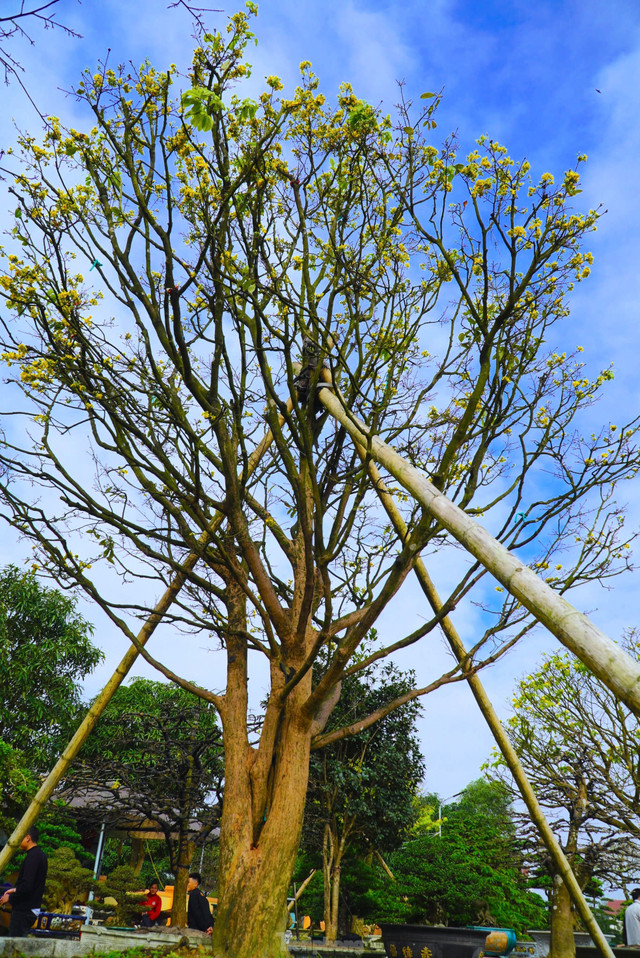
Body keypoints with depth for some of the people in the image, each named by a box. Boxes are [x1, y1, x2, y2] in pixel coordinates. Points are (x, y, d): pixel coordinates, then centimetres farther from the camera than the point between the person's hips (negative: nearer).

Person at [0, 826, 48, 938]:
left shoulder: (32, 856, -17)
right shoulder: (40, 855, 13)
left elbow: (27, 886, -23)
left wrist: (9, 898, -10)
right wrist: (15, 890, 16)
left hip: (24, 910, -10)